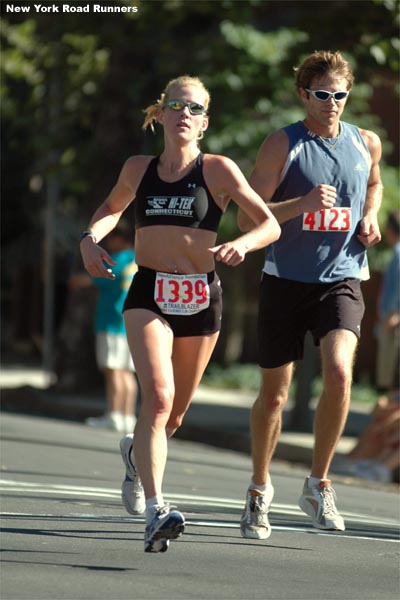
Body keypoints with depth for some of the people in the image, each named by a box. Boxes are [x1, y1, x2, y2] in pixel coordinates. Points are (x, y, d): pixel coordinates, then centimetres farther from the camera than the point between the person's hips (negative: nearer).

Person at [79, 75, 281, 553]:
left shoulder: (218, 170, -1)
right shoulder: (138, 169, 8)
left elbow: (270, 225, -3)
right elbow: (112, 207, 29)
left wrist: (241, 244, -23)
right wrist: (91, 238, 9)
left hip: (200, 297, 0)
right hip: (148, 296, 0)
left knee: (175, 411, 13)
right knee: (158, 395, -22)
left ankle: (136, 452, 49)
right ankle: (155, 511, -29)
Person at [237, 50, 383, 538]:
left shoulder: (366, 144, 6)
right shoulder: (281, 145, -5)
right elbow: (247, 217, -8)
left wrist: (370, 217, 9)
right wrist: (302, 203, -22)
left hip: (341, 279, 1)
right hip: (285, 281, -1)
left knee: (339, 373, -23)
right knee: (273, 393, 5)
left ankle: (318, 485, -7)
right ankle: (260, 488, 28)